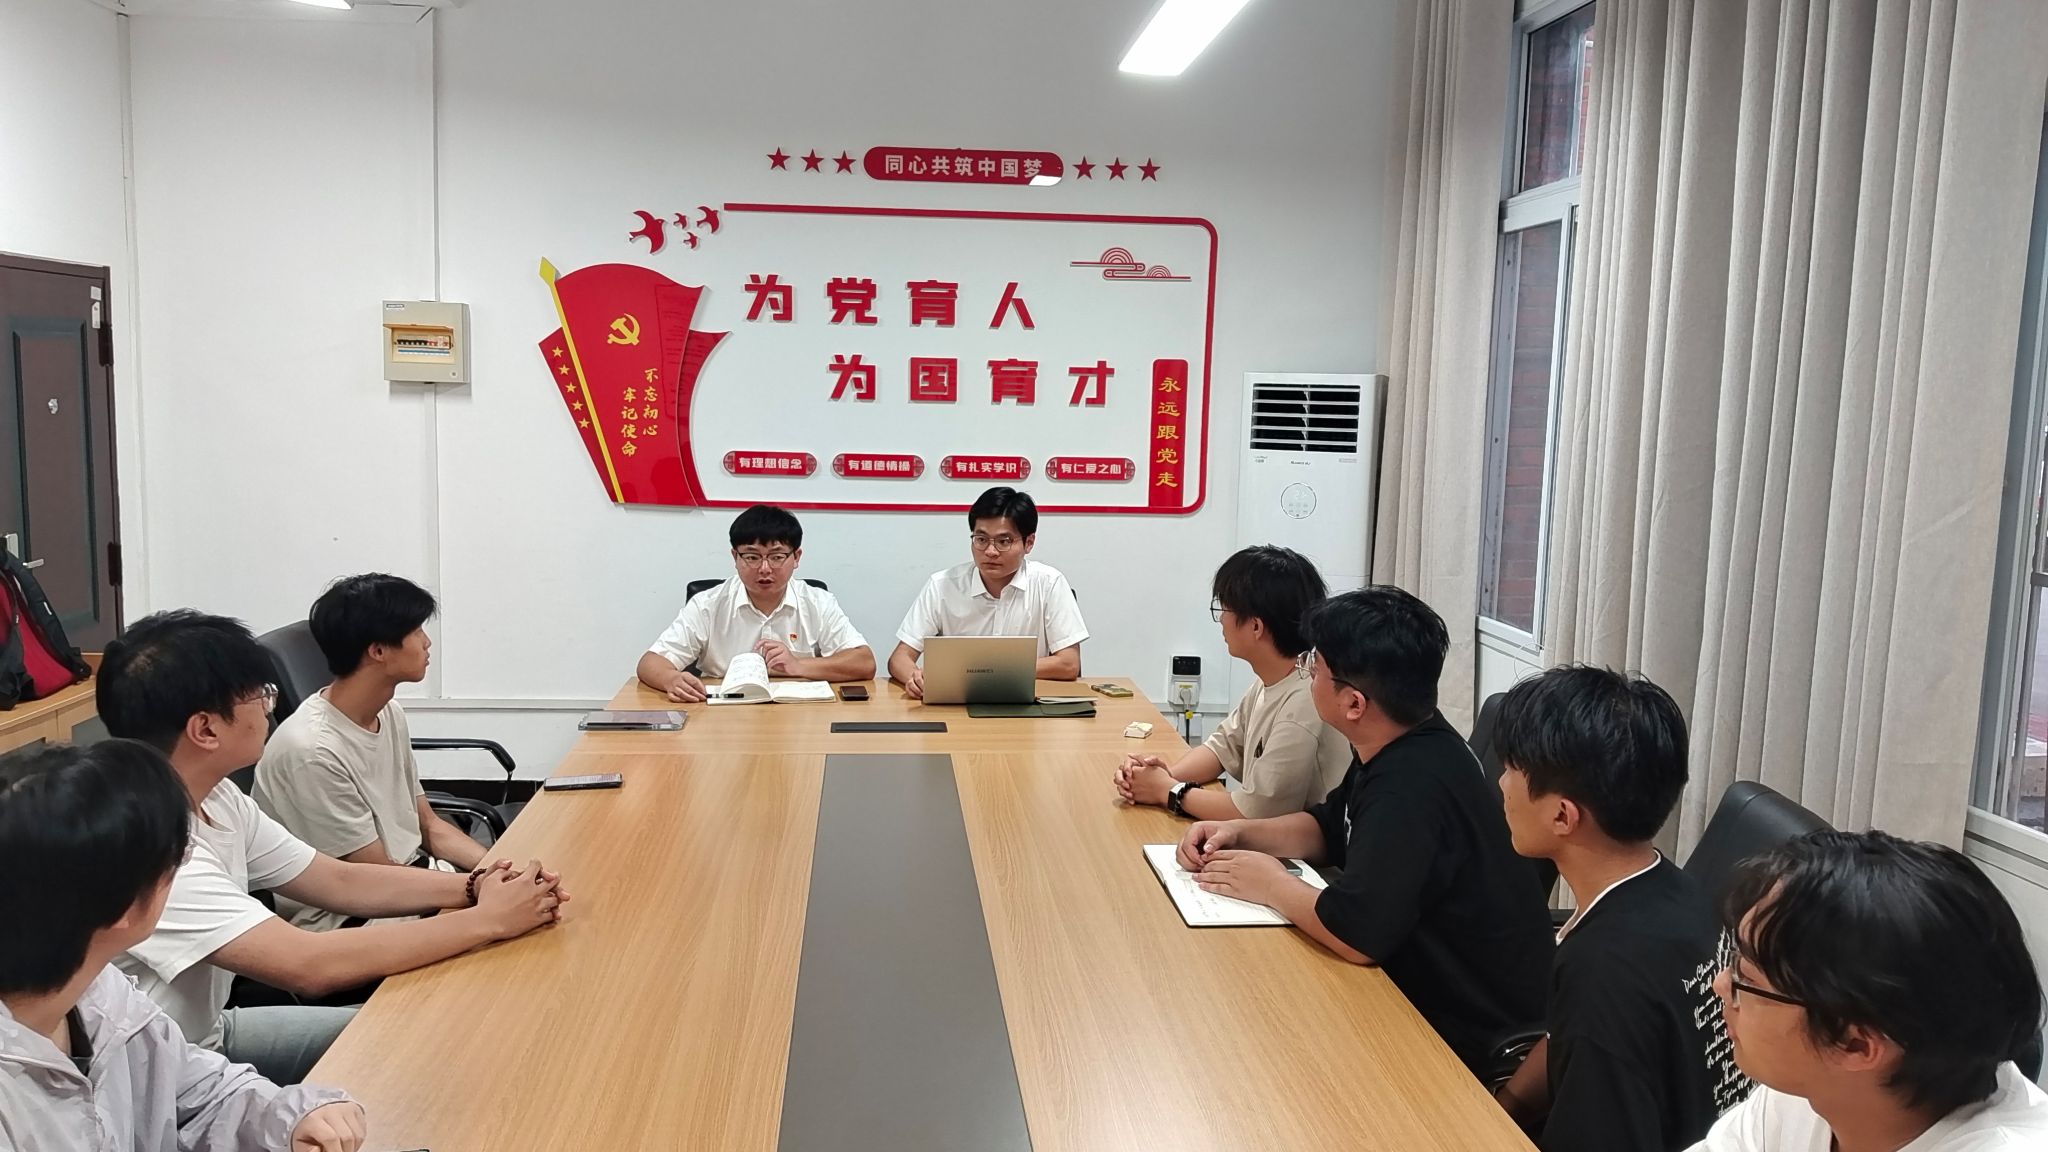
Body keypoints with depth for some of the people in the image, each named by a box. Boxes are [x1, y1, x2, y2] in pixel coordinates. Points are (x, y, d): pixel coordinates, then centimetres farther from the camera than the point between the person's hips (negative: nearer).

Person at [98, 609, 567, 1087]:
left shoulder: (218, 799, -3)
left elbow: (340, 880, 4)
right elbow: (309, 965, -34)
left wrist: (474, 887, -11)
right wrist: (487, 919, -26)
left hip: (209, 1035, 8)